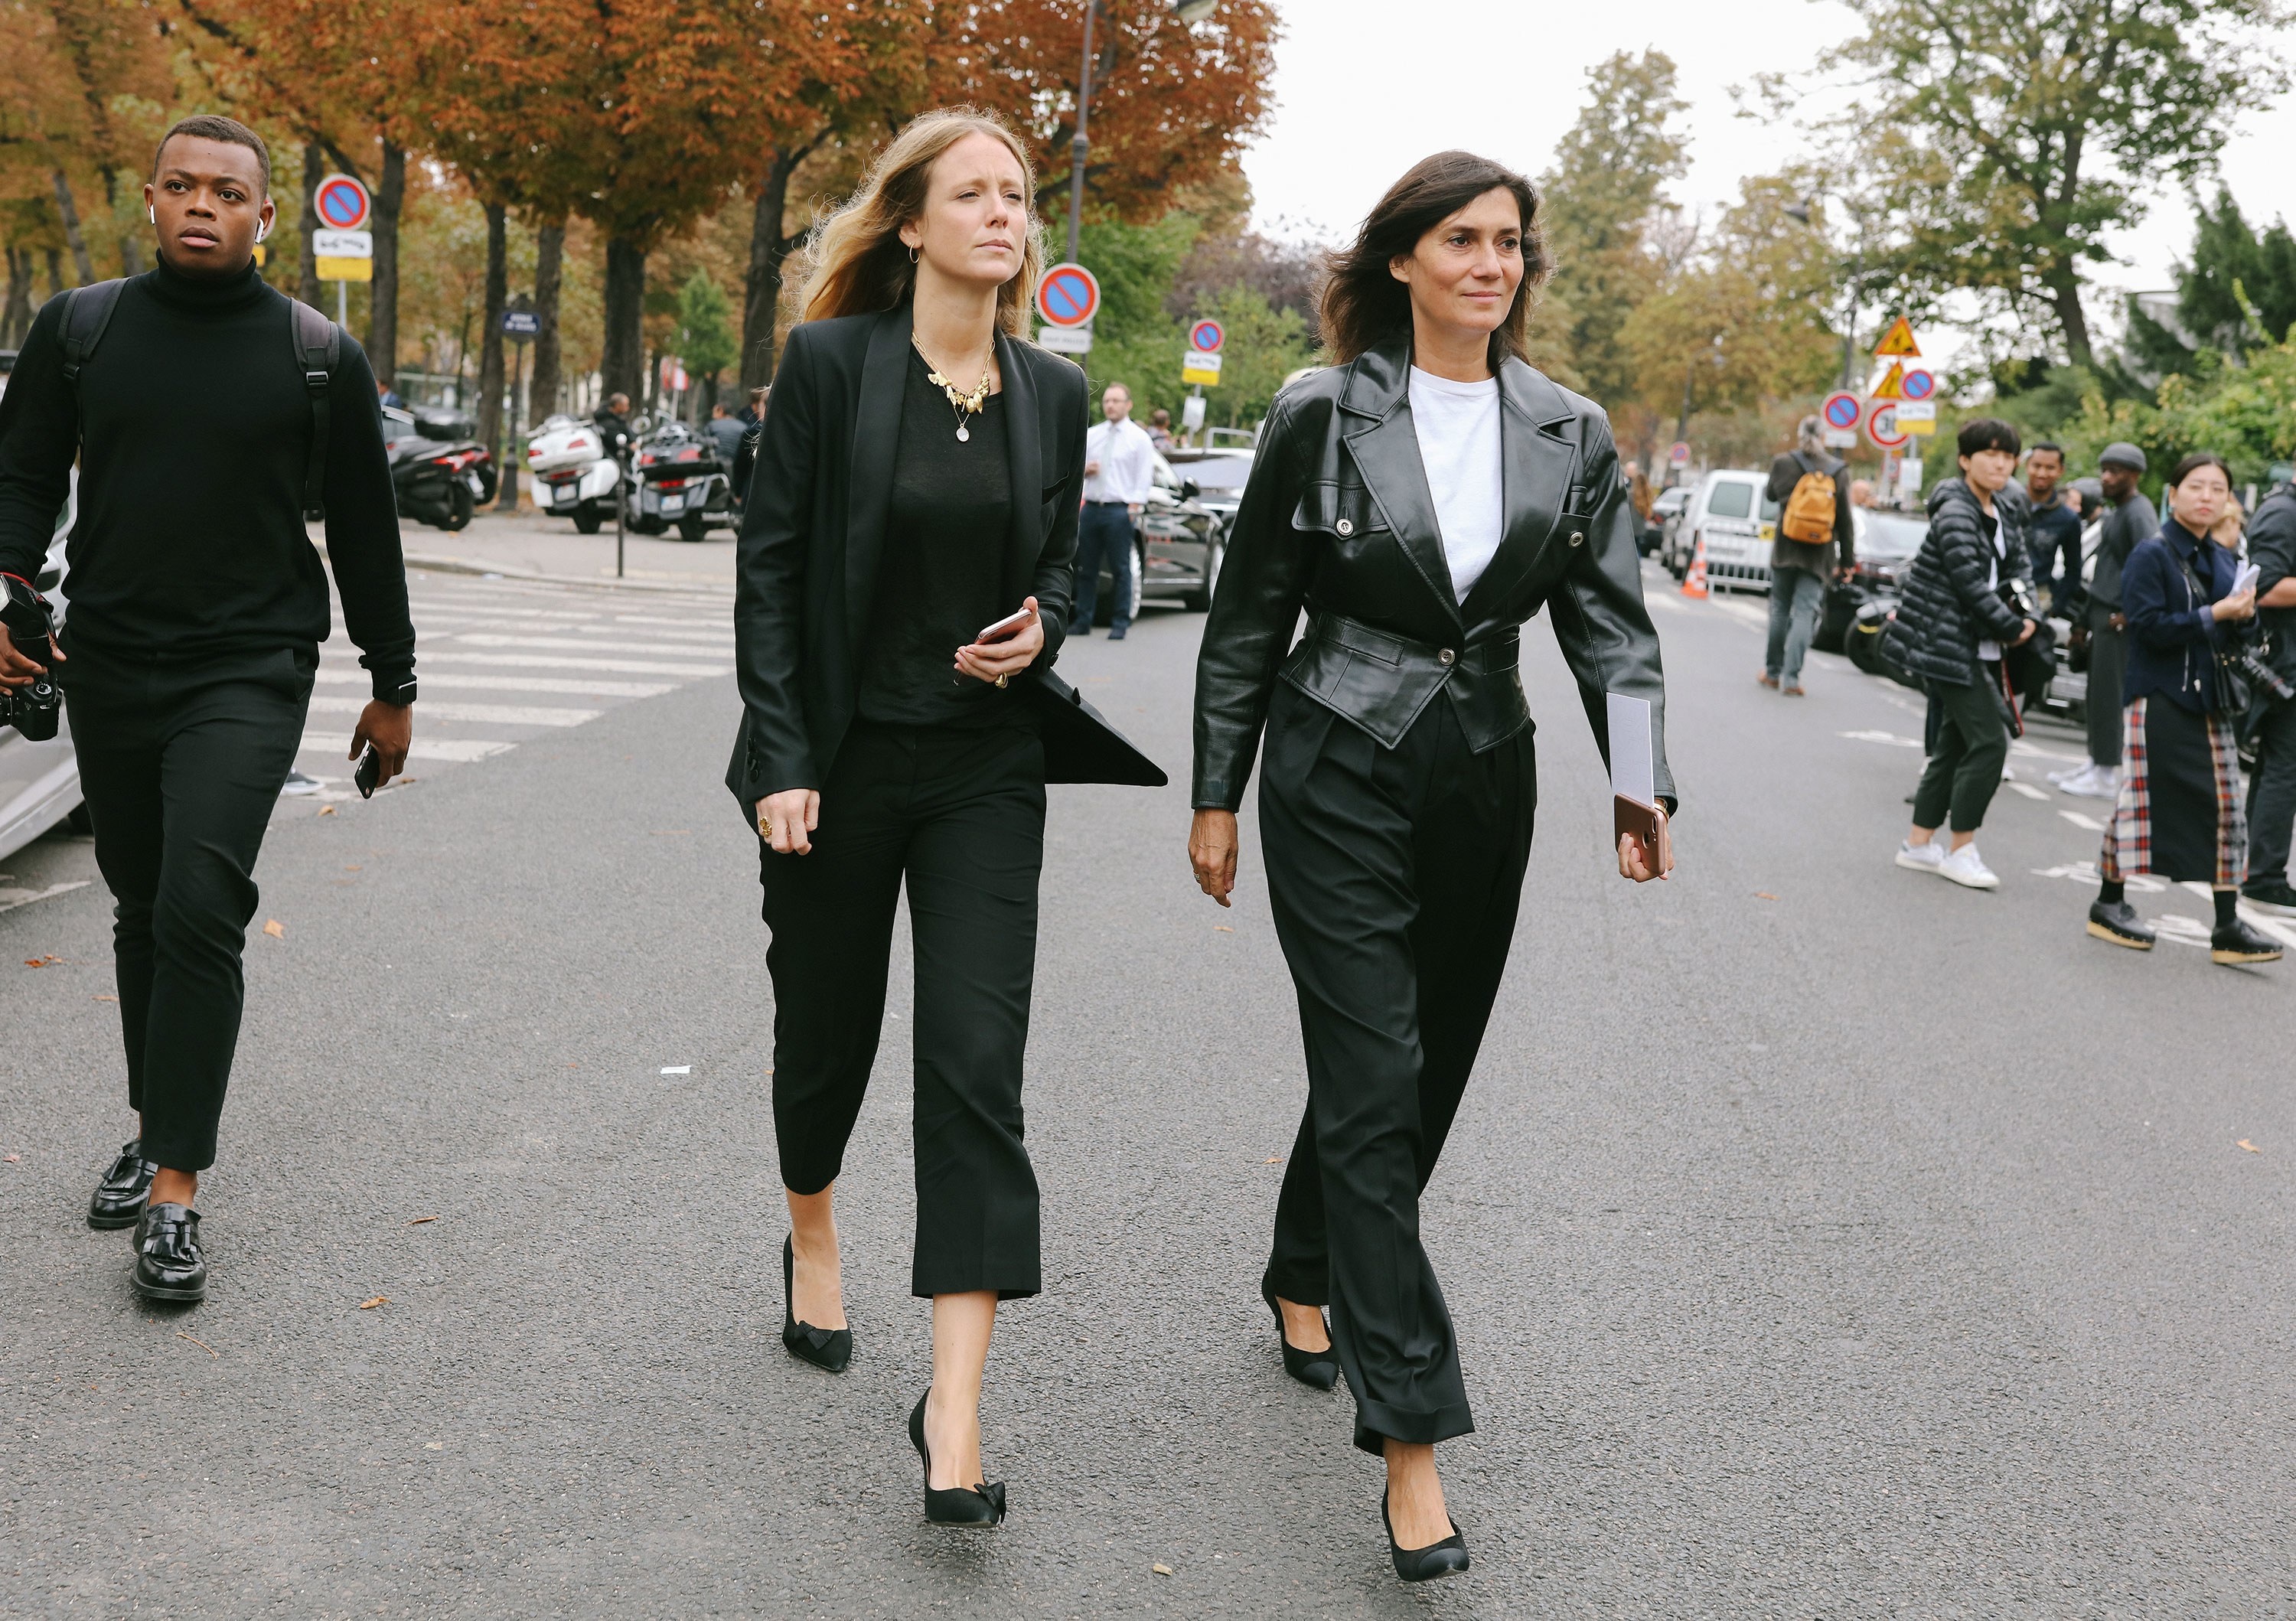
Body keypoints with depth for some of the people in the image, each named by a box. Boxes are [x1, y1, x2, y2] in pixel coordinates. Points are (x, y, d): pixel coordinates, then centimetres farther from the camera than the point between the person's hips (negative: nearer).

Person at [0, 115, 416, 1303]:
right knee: (141, 911, 14)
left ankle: (176, 1188, -11)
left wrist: (392, 686, 8)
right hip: (108, 669, 3)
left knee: (199, 908, -16)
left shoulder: (318, 354, 1)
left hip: (248, 672, -3)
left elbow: (363, 528, 6)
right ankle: (158, 1124, 33)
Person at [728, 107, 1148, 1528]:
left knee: (978, 1066, -8)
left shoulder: (1054, 393, 4)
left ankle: (955, 1405, -8)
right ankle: (813, 1238, 47)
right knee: (827, 1026, 15)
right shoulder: (830, 363, -6)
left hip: (987, 769, 2)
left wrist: (1040, 630, -7)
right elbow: (771, 566, -6)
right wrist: (779, 760, -11)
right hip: (841, 759, -1)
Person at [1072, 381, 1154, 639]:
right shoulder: (1092, 435, 16)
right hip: (1091, 508, 5)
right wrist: (1085, 469, -3)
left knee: (1120, 569, -3)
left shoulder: (1139, 438, 1)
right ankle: (1083, 622, 9)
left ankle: (1120, 624, 1)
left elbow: (1143, 478, -3)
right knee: (1086, 568, 5)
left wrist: (1132, 510, -11)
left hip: (1120, 510, -5)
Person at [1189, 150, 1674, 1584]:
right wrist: (1218, 797, 1)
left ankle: (1307, 1281, 41)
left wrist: (1645, 785, -12)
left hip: (1484, 784, 4)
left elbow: (1612, 623, 3)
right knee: (1375, 1084, -9)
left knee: (1418, 1071, 14)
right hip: (1340, 779, -4)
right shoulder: (1323, 415, -4)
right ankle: (1411, 1428, -8)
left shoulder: (1571, 434, 5)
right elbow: (1250, 617, 1)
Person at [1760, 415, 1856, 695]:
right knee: (1805, 613, -1)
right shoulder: (1836, 471, -2)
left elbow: (1772, 494, 16)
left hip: (1786, 550, 0)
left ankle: (1773, 672, 17)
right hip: (1819, 556, 0)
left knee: (1780, 610, 12)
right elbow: (1845, 520, 1)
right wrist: (1848, 560, 7)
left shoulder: (1784, 464, -4)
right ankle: (1791, 677, -9)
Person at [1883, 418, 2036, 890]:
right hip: (1947, 644, -9)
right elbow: (1971, 582, -20)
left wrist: (2023, 617, -1)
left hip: (1978, 648, 9)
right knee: (1989, 741, -11)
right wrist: (2012, 628, -11)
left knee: (1956, 743, 12)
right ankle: (1962, 850, -3)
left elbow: (2018, 569, 16)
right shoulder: (1956, 512, -16)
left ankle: (1919, 842, 21)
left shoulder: (2003, 513, 12)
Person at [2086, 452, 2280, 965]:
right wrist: (2214, 615, -20)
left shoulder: (2224, 562, 13)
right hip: (2159, 699, -6)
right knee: (2139, 802, 0)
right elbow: (2150, 625, -17)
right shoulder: (2151, 556, -7)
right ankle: (2109, 905, 16)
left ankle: (2228, 927, 4)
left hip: (2209, 701, 7)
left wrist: (2246, 613, -5)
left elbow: (2235, 632, 16)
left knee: (2223, 806, 3)